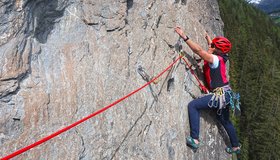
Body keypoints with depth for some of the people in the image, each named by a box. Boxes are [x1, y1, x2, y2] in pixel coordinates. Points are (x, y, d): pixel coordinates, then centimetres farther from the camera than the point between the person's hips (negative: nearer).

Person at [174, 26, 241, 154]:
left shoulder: (215, 59, -14)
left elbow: (198, 50, -24)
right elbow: (212, 49, 34)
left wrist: (184, 36, -23)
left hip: (221, 95, -10)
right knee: (225, 121, 27)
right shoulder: (219, 57, 10)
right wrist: (208, 38, 49)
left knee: (193, 105, -16)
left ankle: (195, 139, -21)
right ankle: (236, 147, 44)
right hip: (225, 94, 10)